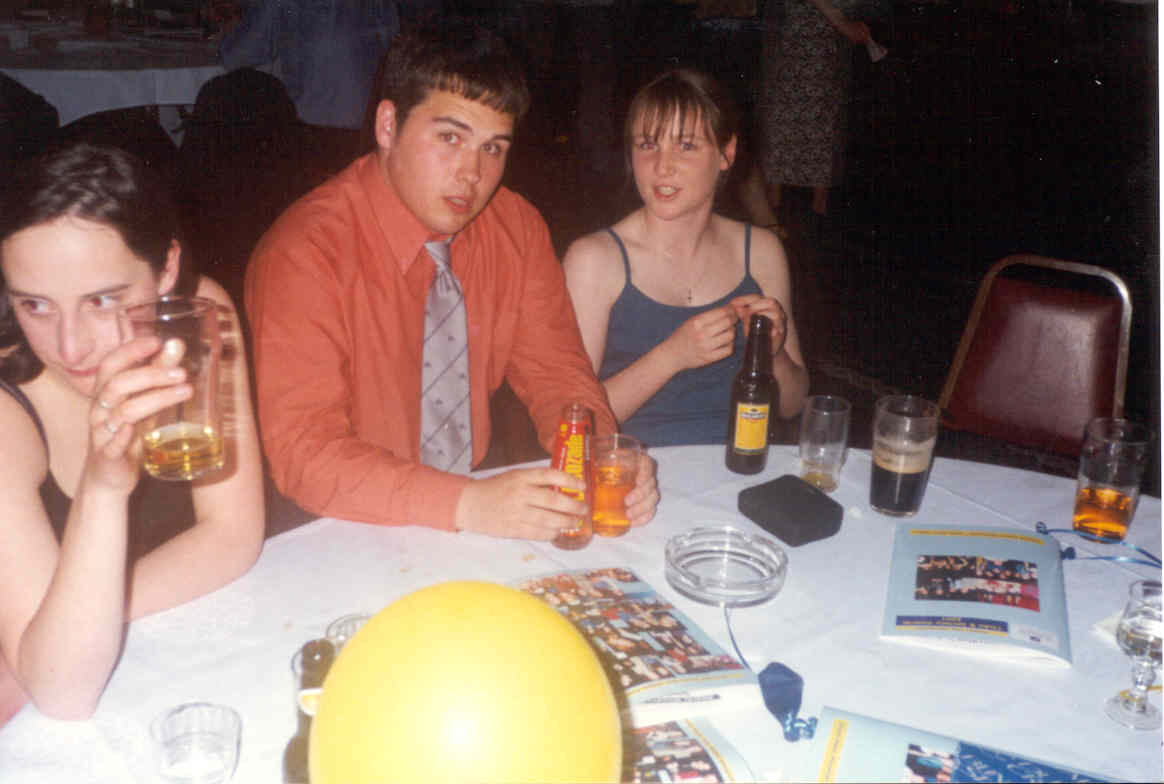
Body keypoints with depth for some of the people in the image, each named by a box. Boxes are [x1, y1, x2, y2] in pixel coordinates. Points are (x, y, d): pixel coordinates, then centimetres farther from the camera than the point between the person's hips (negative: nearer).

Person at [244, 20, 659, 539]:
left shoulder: (517, 228, -1)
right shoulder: (304, 256, -16)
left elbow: (556, 374, 3)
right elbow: (303, 451, -21)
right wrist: (469, 505, -32)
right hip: (348, 541, -4)